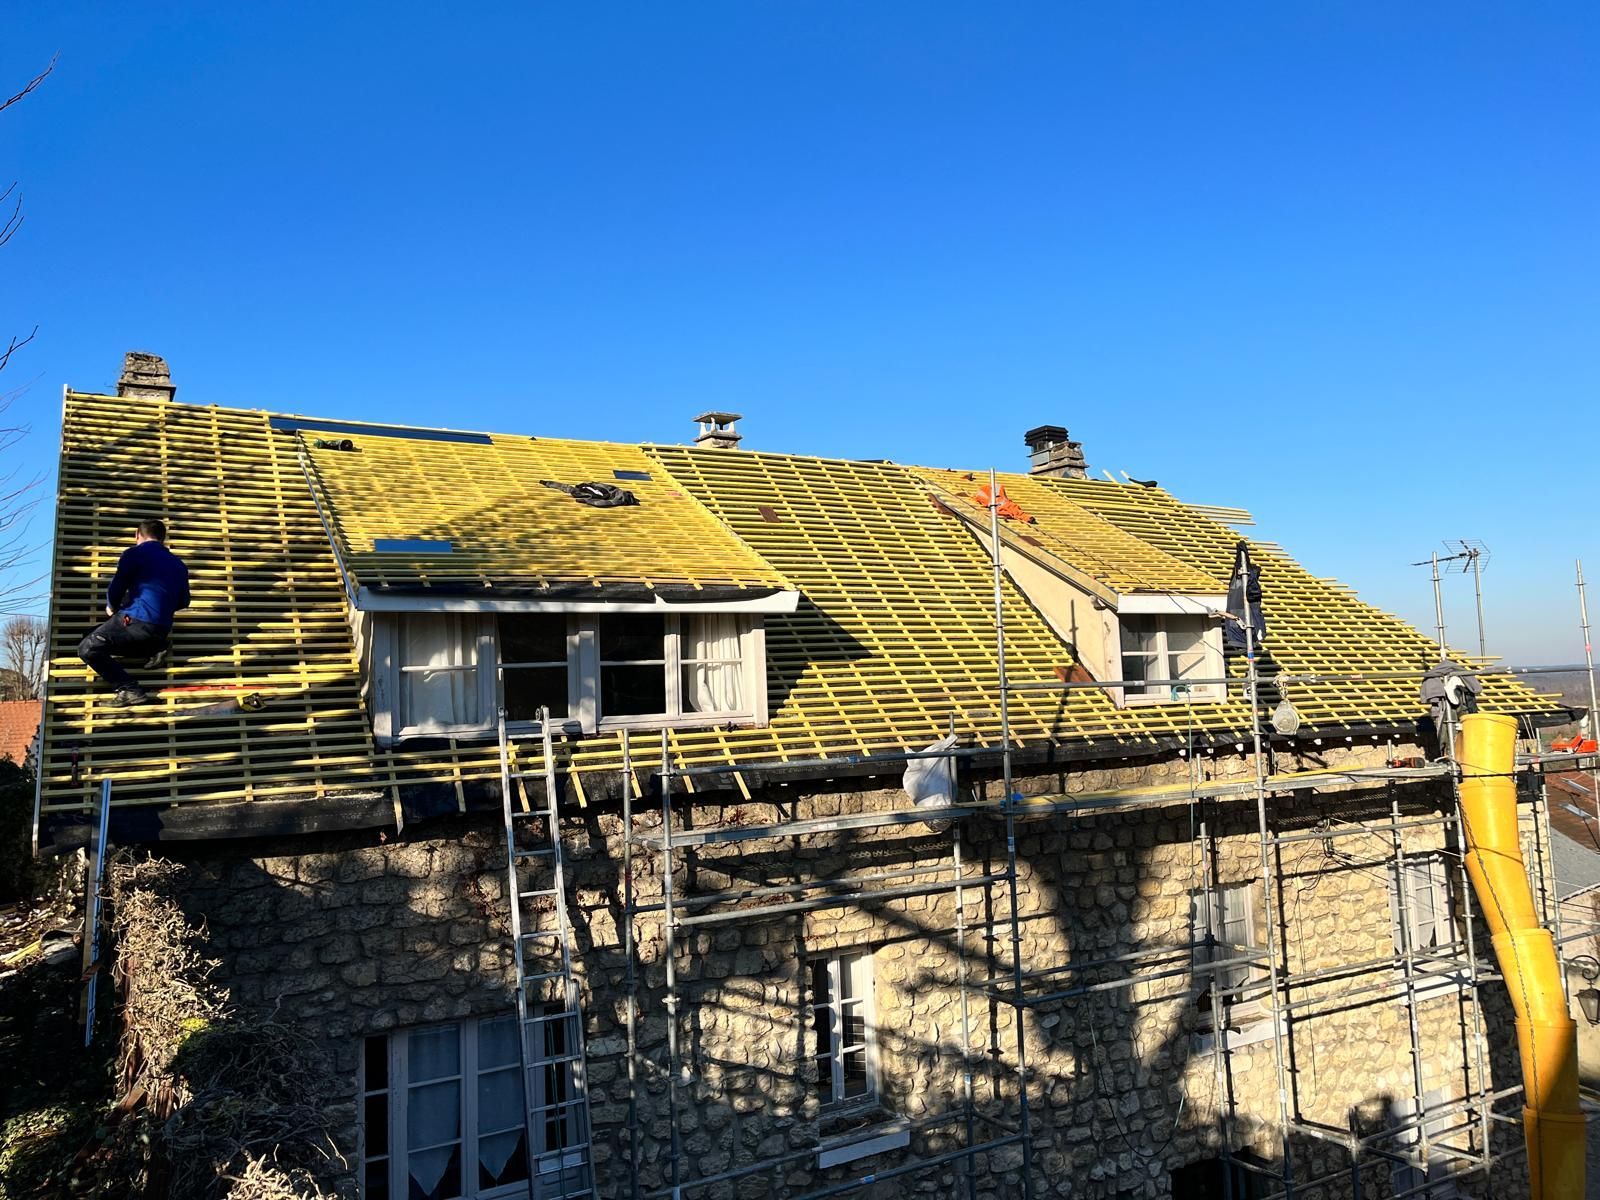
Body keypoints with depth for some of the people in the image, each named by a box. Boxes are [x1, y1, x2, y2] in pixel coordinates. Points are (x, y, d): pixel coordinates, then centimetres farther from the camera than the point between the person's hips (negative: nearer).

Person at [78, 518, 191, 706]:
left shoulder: (134, 553, -2)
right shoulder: (178, 564, 16)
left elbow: (116, 588, -4)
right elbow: (183, 602, 22)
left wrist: (112, 608, 18)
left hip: (137, 621, -7)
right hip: (162, 629, 7)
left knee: (87, 649, -3)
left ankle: (131, 690, -18)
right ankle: (153, 648, 7)